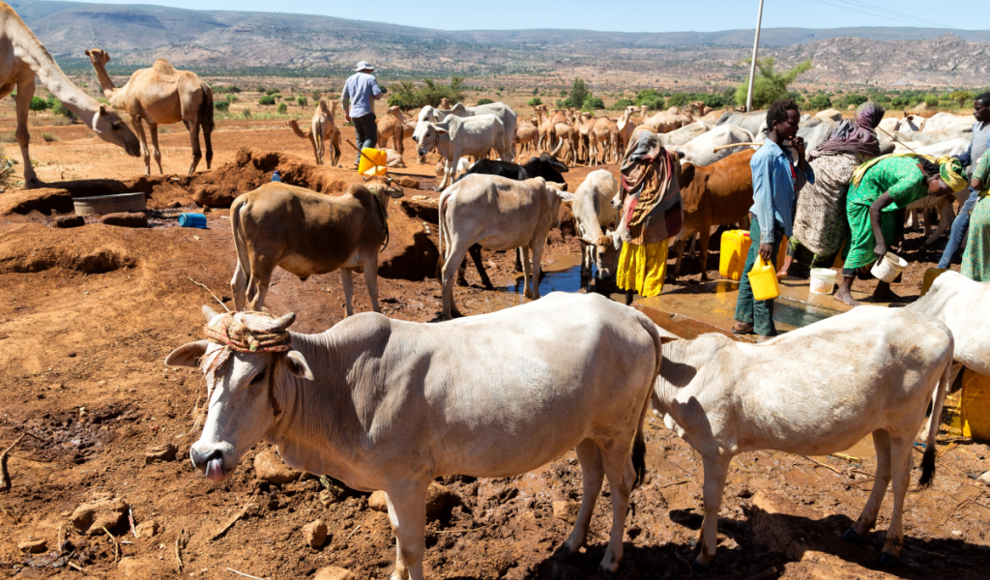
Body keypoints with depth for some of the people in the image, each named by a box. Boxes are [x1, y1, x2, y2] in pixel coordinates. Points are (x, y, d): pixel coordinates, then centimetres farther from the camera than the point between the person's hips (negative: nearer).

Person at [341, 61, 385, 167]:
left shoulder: (350, 79, 15)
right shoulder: (370, 78, -2)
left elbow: (344, 98, 16)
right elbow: (377, 95, -13)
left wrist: (346, 112, 27)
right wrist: (382, 92, 10)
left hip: (354, 114, 6)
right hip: (366, 112, -6)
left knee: (360, 138, 16)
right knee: (371, 138, -5)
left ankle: (359, 159, 11)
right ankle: (362, 158, -22)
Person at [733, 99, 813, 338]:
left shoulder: (782, 155, 11)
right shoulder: (765, 155, -16)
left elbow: (803, 181, 18)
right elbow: (762, 199, -20)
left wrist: (801, 155, 2)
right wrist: (767, 237, -22)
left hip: (776, 225, 9)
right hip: (766, 224, -9)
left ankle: (744, 322, 25)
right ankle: (765, 331, 7)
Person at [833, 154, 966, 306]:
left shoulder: (927, 173, -7)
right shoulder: (913, 180, -34)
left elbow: (900, 200, 7)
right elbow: (874, 208, -35)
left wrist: (899, 231, 4)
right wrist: (880, 242, -36)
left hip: (880, 192, 10)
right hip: (864, 190, -10)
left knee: (892, 241, 5)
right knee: (864, 240, -14)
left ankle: (883, 290, 9)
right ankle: (843, 290, -12)